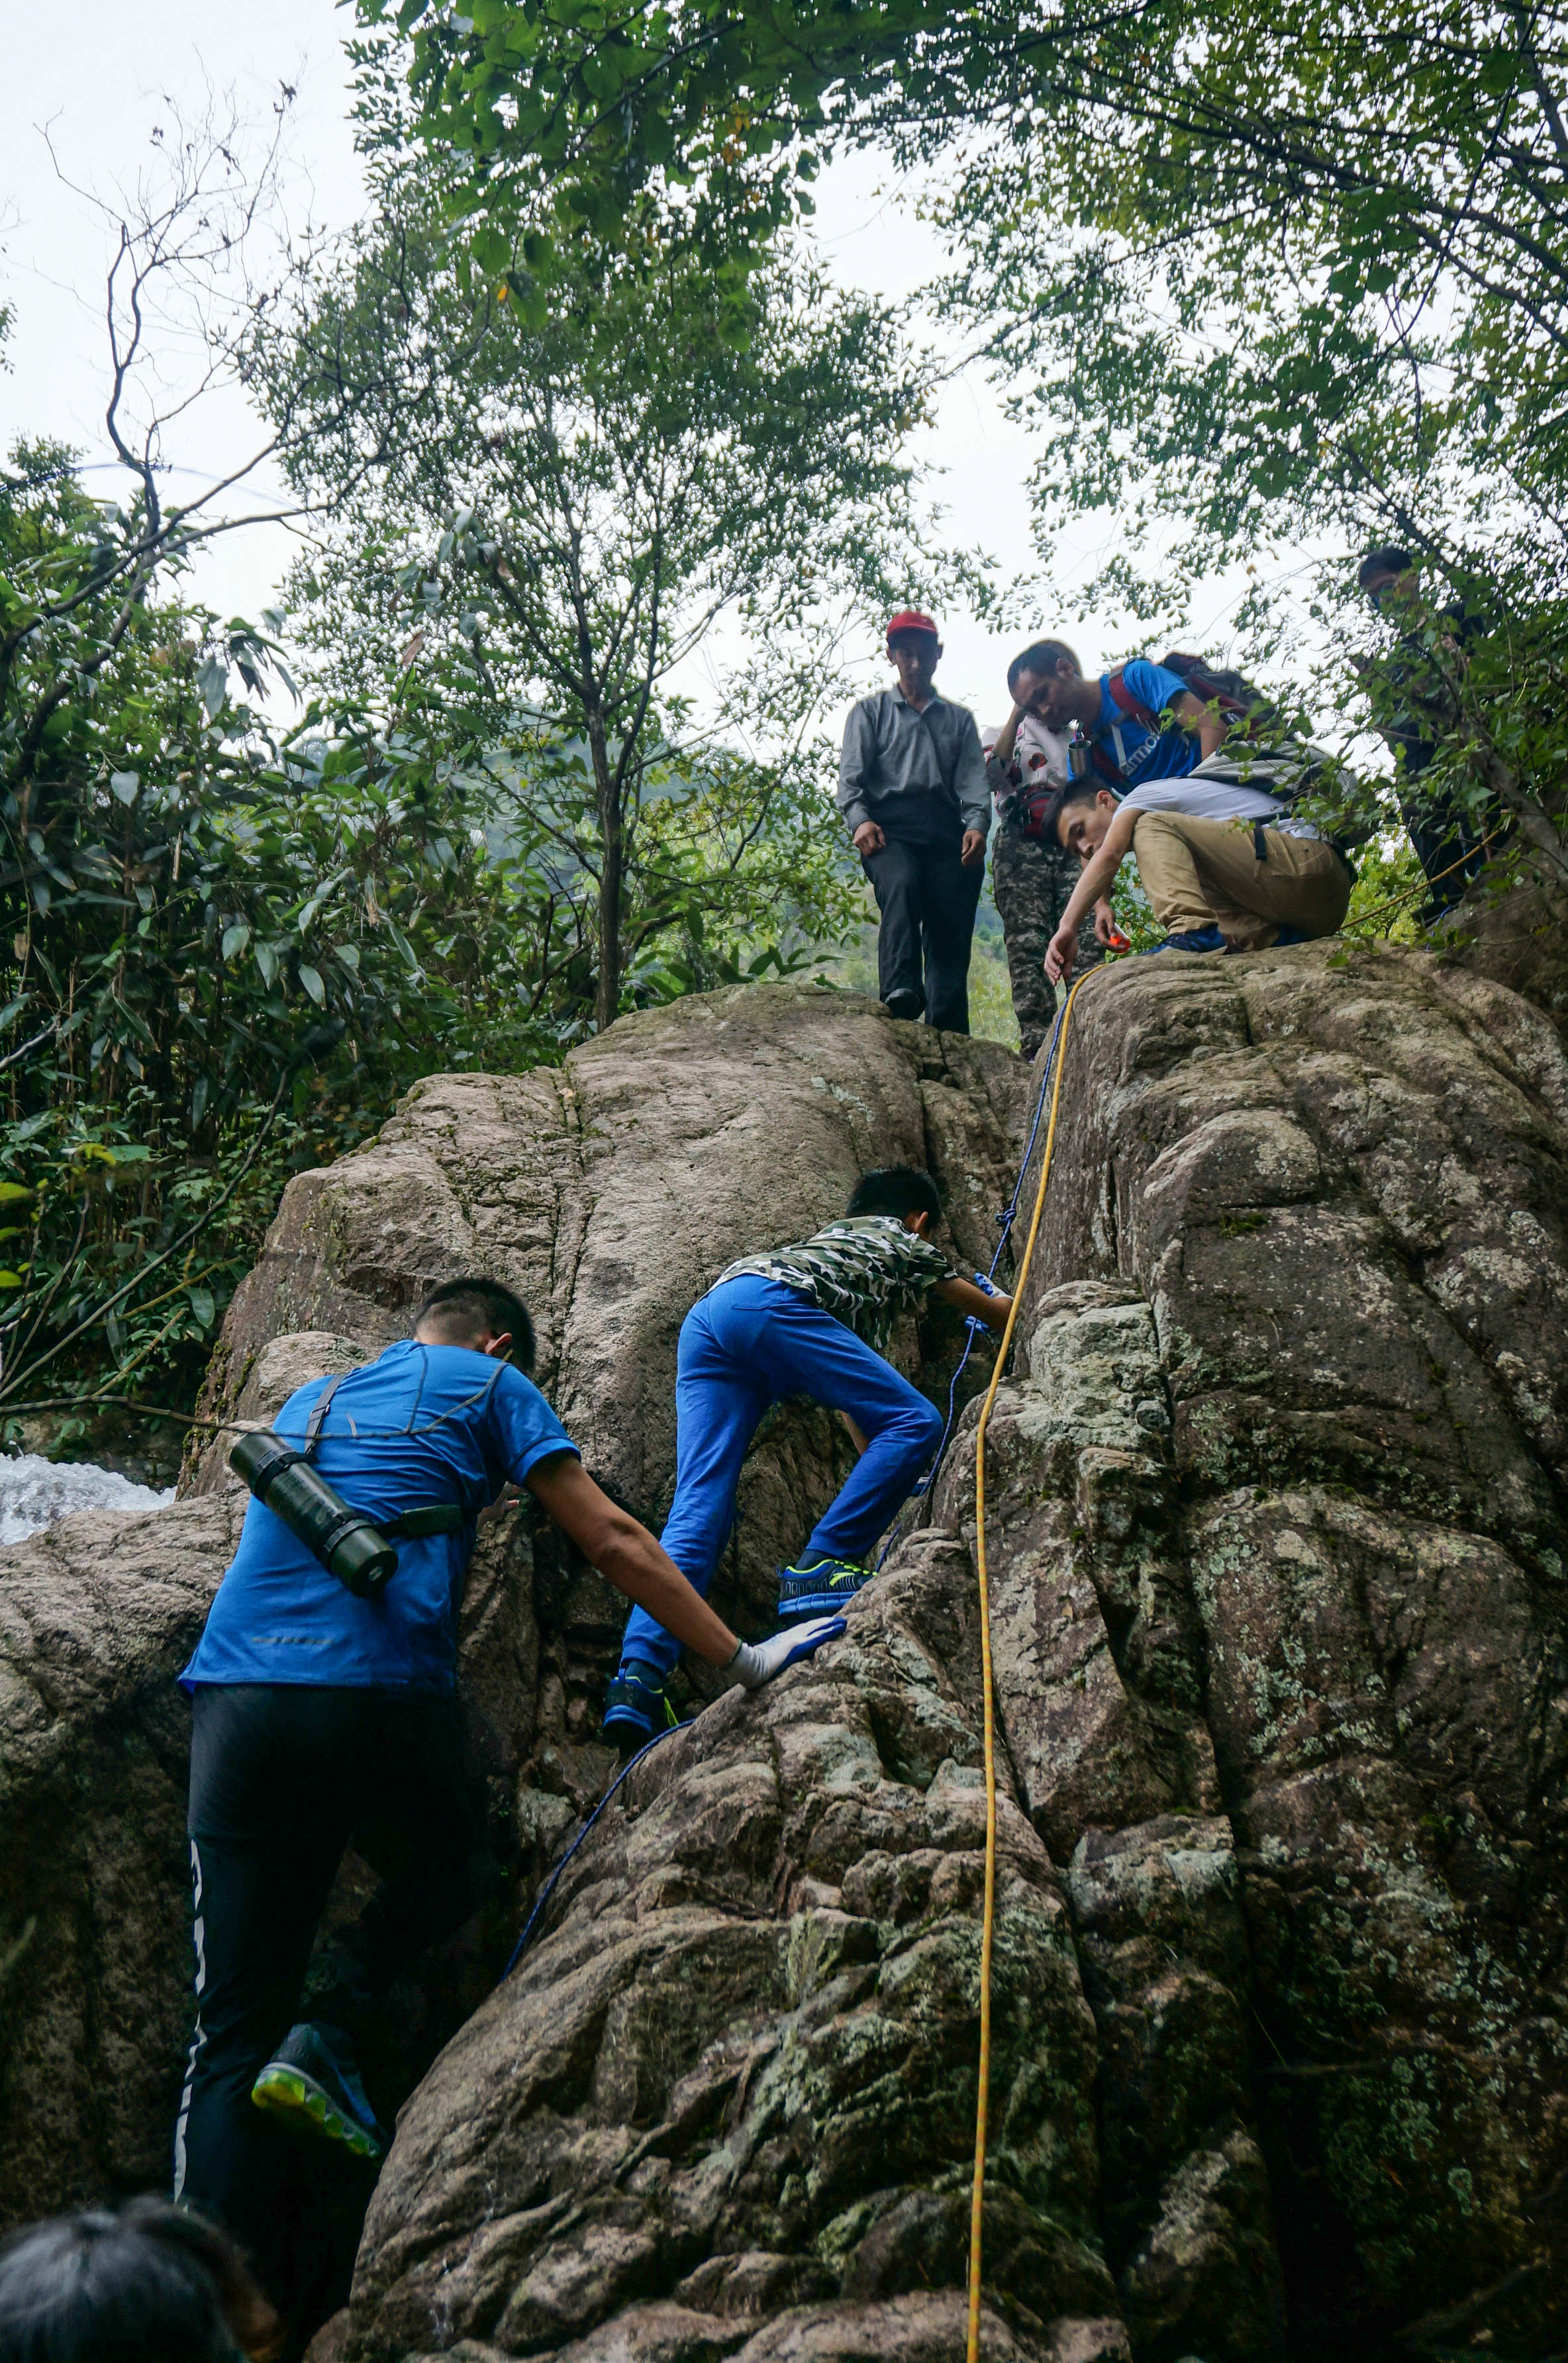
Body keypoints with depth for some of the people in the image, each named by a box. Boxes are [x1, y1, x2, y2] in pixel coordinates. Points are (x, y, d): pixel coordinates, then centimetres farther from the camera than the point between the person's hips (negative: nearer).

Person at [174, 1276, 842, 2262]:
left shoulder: (309, 1399, 29)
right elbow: (612, 1542, 9)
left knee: (230, 2028, 6)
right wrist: (743, 1660, 14)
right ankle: (328, 2031, 6)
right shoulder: (488, 1384, 14)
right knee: (451, 1854, 28)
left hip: (234, 1695, 4)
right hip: (382, 1692, -4)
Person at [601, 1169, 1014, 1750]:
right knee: (916, 1421, -4)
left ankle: (638, 1678, -19)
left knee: (696, 1507, -4)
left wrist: (879, 1465, 58)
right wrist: (1015, 1309, 67)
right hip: (768, 1301, -7)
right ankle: (820, 1566, -13)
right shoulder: (905, 1245, 28)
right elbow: (992, 1312, 43)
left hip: (703, 1320, 8)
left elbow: (846, 1386, 50)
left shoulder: (832, 1240, 46)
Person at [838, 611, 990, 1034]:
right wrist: (859, 820, -12)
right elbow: (851, 776, 9)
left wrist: (977, 824, -8)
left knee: (951, 931, -10)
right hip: (890, 830, -2)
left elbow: (973, 781, 13)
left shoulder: (959, 719, 28)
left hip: (947, 834, 2)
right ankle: (902, 992, -49)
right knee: (900, 885, -35)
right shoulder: (871, 712, 23)